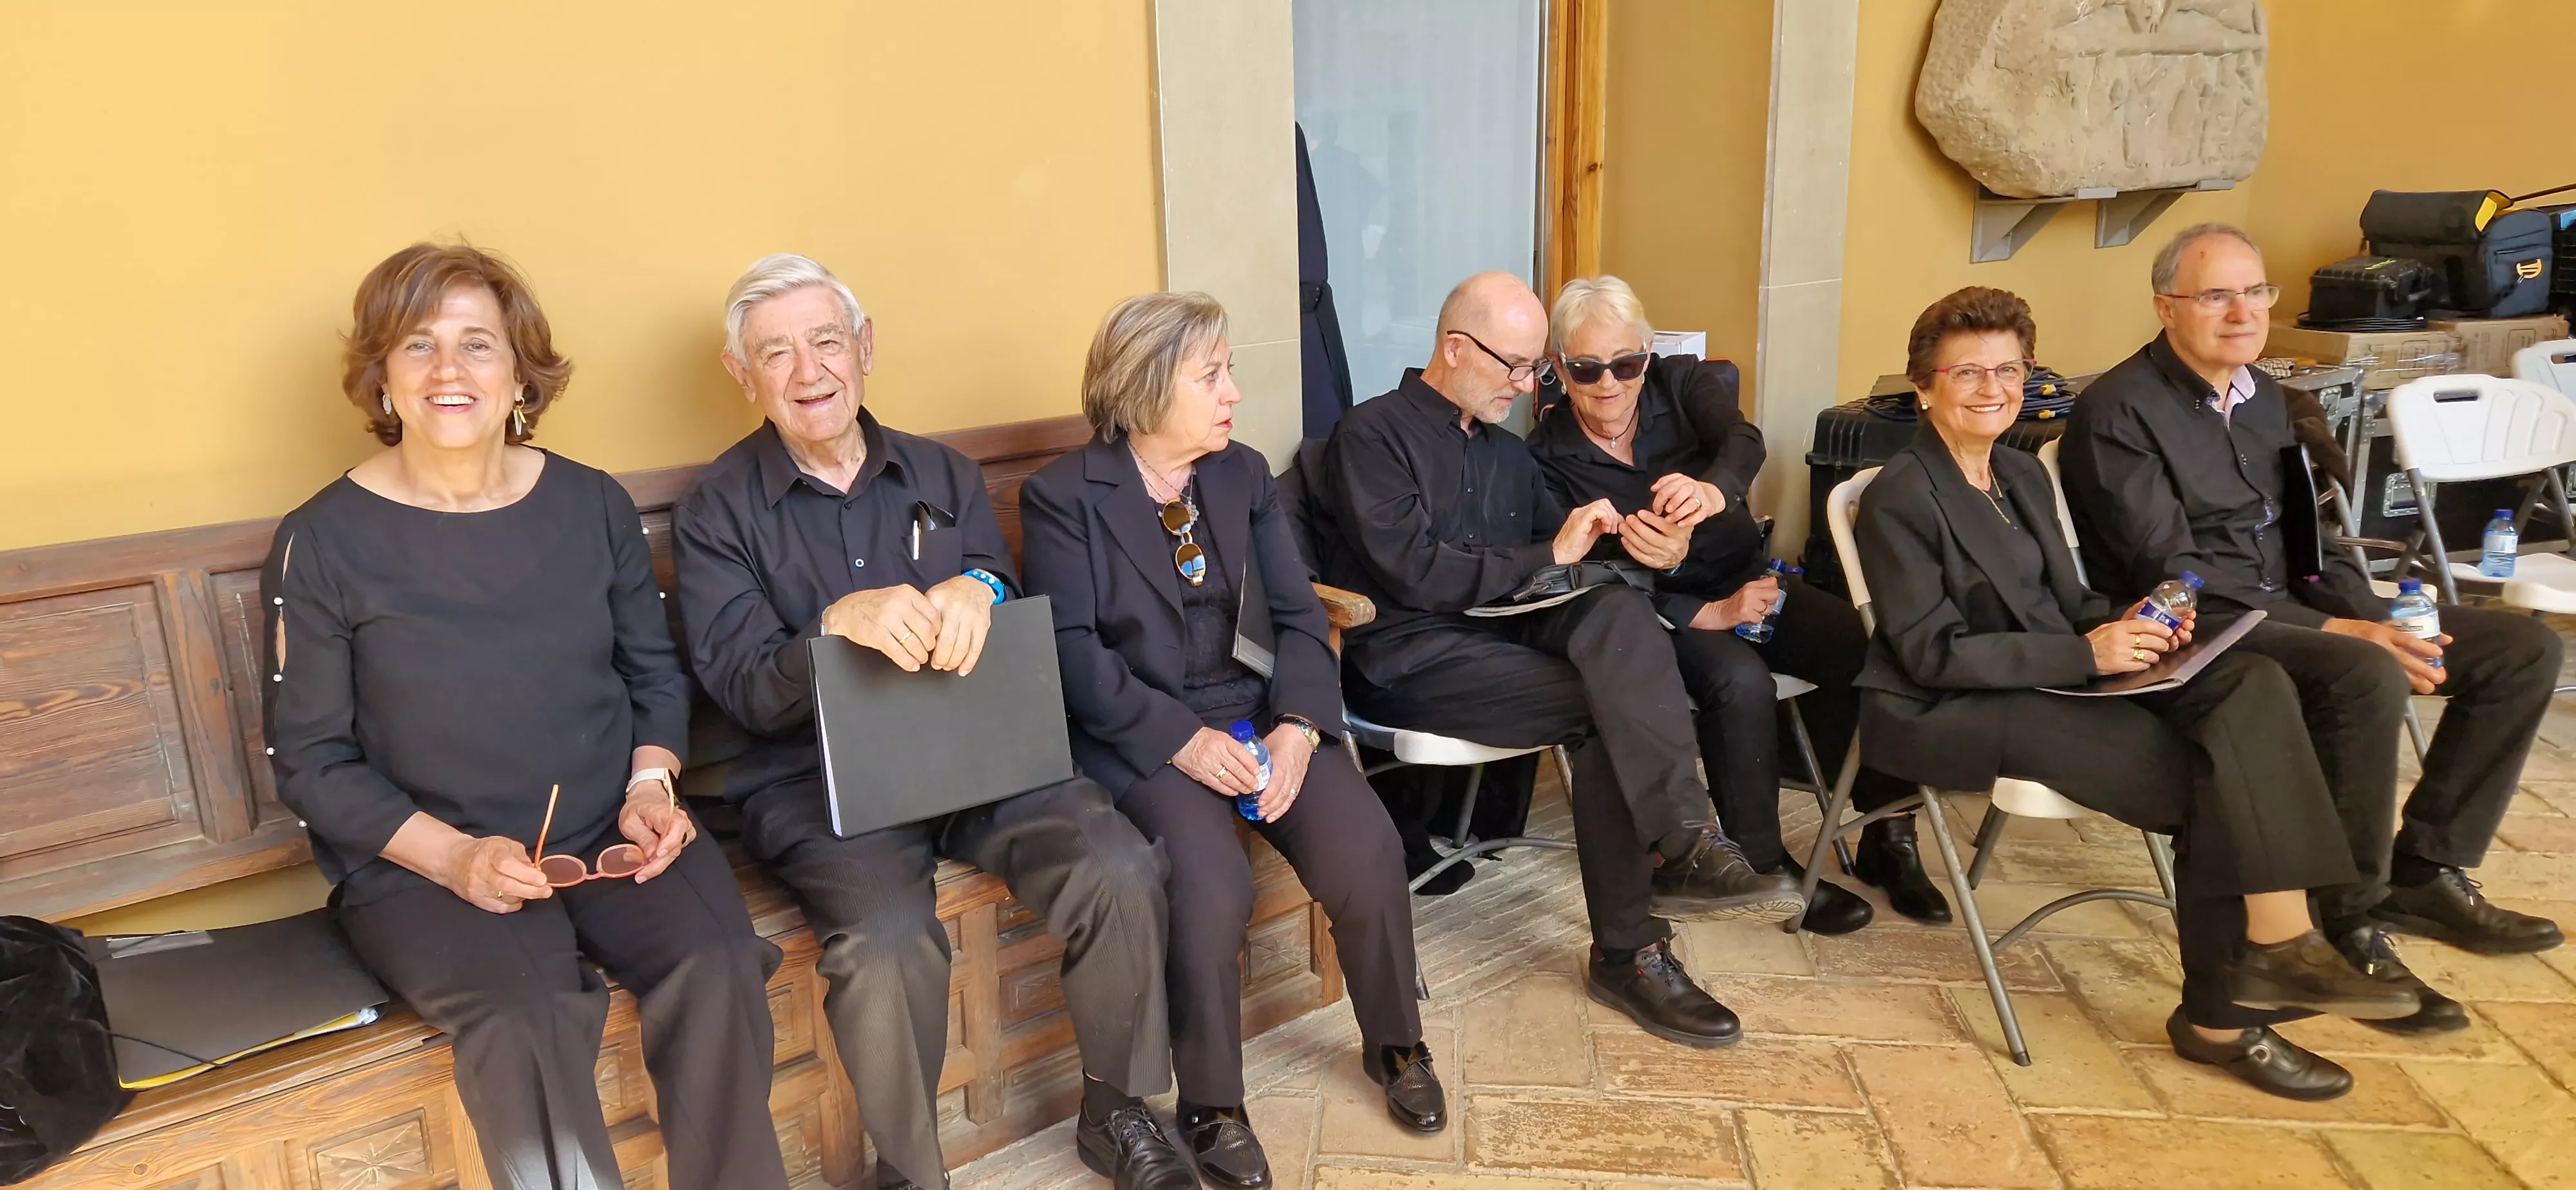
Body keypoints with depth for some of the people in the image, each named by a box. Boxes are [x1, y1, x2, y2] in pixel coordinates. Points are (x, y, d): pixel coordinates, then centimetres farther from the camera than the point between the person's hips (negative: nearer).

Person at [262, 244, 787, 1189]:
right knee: (525, 1020, -32)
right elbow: (309, 760, 0)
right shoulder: (321, 542, -3)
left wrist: (651, 785, -5)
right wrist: (452, 855, -14)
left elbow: (655, 671, 14)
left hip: (611, 836, 3)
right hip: (417, 861, -2)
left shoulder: (593, 506, 5)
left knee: (716, 969, -26)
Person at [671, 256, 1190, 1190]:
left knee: (1120, 867, -22)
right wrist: (840, 622, -28)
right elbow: (741, 691, -7)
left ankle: (1117, 1112, 3)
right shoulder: (716, 512, 3)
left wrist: (979, 591, -18)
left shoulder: (945, 477, 12)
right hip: (817, 779, -2)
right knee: (887, 936, -32)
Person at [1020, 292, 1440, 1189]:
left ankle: (1396, 1045, 10)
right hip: (1135, 734, -4)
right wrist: (1181, 740, -22)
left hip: (1250, 711, 4)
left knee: (1369, 853, -18)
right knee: (1213, 885, -30)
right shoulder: (1062, 495, -5)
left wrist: (1299, 723, -14)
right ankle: (1210, 1107, -4)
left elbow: (1300, 616, 4)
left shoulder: (1244, 475, 10)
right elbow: (1073, 651, -11)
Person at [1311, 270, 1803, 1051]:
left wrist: (1644, 549, -5)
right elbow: (1413, 574, -16)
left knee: (1618, 612, -25)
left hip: (1497, 635, 7)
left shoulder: (1507, 452, 21)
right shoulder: (1372, 436, -4)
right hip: (1406, 657, -7)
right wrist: (1548, 556, -12)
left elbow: (1562, 545, 17)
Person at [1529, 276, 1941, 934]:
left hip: (1750, 580, 3)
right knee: (1742, 682, -33)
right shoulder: (1547, 458, -7)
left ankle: (1887, 836, -3)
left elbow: (1743, 441, -24)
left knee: (1866, 650, -22)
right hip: (1664, 610, -3)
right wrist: (1712, 615, -22)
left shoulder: (1683, 382, -1)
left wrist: (1713, 491, -50)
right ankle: (1763, 863, -13)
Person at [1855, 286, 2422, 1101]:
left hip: (2054, 679, 8)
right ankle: (2224, 1007, -5)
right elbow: (1934, 654, -17)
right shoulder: (1899, 499, -11)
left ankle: (2275, 945, -21)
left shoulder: (2023, 475, 14)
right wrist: (2086, 653, -23)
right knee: (2209, 784, -20)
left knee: (2252, 684, -16)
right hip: (1946, 713, -8)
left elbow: (2069, 603, 18)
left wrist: (2124, 623, -5)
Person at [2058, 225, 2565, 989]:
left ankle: (2423, 870, 10)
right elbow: (2174, 577, -20)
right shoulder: (2117, 412, -13)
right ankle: (2351, 922, -16)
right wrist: (2338, 633, -23)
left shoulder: (2262, 396, 14)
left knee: (2523, 648, 1)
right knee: (2368, 679, -34)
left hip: (2288, 609, 9)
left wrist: (2374, 619, -4)